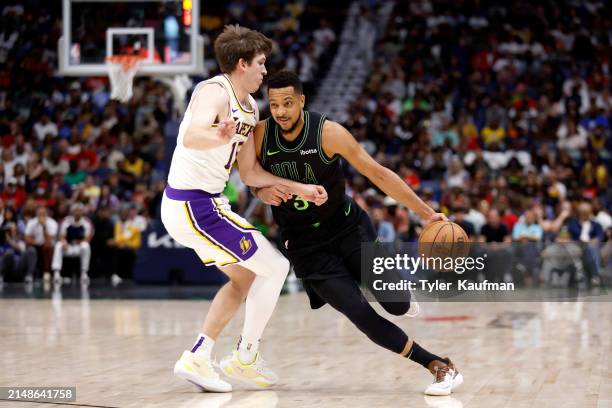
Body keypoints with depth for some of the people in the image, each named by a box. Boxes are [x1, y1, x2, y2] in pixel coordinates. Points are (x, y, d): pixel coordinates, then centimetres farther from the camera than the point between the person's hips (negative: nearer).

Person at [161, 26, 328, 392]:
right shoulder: (215, 92, -17)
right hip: (194, 206, -10)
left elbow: (250, 173, 17)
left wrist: (299, 188, 8)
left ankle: (196, 359, 17)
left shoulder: (250, 109, 12)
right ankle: (246, 357, 7)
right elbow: (192, 136, -38)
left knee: (245, 277, 21)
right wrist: (221, 137, -60)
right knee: (275, 267, -5)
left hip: (203, 203, 10)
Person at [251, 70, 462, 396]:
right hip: (305, 243, 1)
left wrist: (427, 213, -18)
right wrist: (266, 193, -19)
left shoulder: (328, 133, -19)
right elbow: (257, 183, 7)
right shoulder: (260, 135, -11)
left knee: (397, 305, -8)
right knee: (360, 315, -15)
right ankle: (439, 366, -4)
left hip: (346, 226, -1)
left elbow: (378, 174, -15)